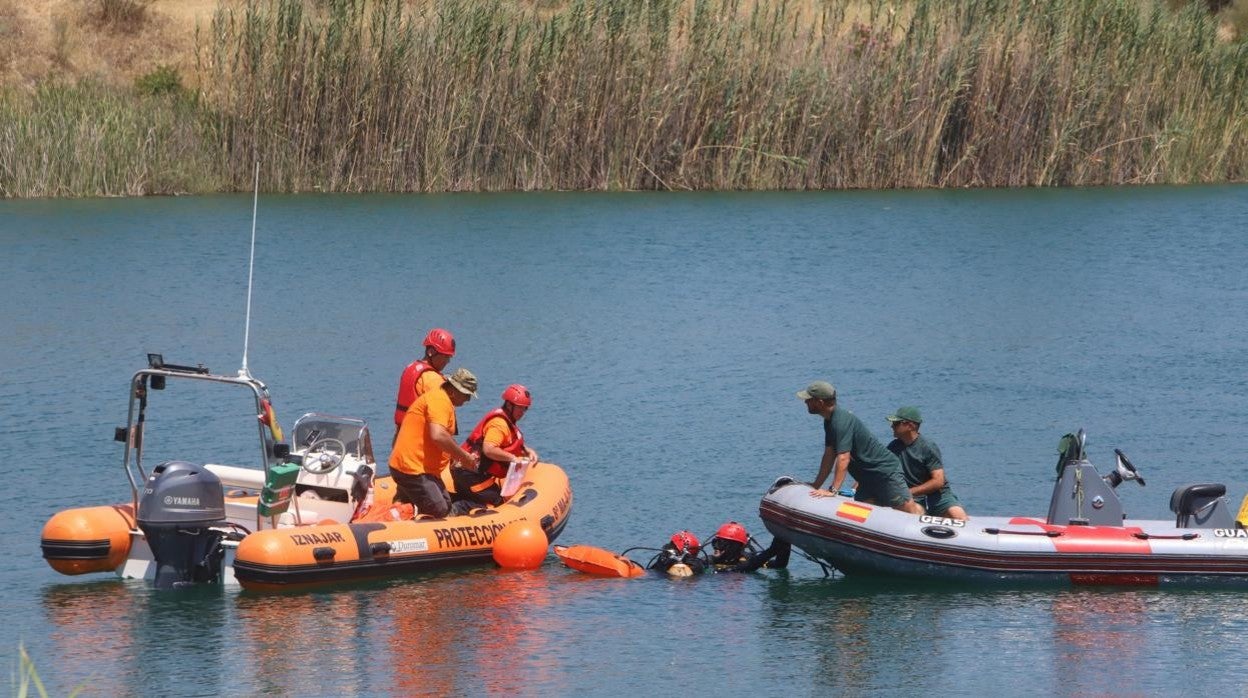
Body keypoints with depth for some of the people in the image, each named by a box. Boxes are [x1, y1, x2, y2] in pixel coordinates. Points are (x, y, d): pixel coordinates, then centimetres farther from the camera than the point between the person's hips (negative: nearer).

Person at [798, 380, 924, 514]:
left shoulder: (841, 421, -22)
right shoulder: (830, 421, 10)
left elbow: (843, 459, -29)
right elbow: (829, 456, 15)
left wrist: (833, 490, -32)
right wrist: (816, 487, 14)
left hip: (886, 471, -10)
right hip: (868, 478, 10)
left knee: (907, 508, -12)